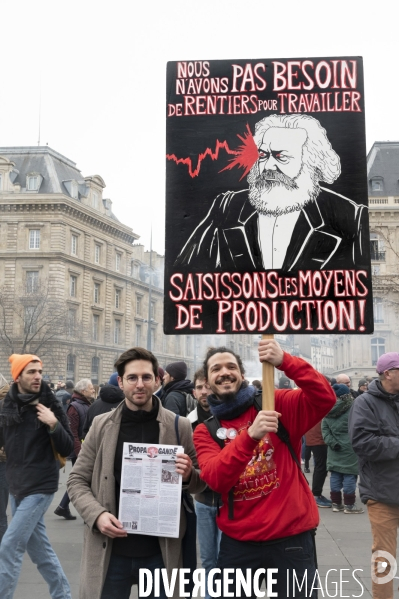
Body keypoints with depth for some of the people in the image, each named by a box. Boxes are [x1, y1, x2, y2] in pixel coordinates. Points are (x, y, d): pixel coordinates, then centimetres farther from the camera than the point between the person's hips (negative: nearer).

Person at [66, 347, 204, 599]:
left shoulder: (179, 426, -2)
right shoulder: (102, 425, 0)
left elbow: (200, 482, 7)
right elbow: (77, 480, 4)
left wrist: (188, 476, -16)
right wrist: (97, 514, -13)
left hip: (161, 550, 0)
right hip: (110, 549, 1)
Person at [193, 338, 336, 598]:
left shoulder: (276, 404, -2)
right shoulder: (205, 431, 2)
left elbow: (325, 399, -19)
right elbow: (215, 478, -17)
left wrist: (285, 361, -32)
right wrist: (250, 436, -31)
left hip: (292, 537, -1)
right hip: (238, 542, 2)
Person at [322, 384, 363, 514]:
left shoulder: (328, 409, 9)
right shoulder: (352, 408, -11)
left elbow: (324, 428, 4)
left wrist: (331, 442, -2)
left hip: (334, 449, 7)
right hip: (349, 448, -6)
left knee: (335, 475, 10)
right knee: (350, 475, 0)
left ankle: (336, 503, 17)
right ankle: (349, 505, 5)